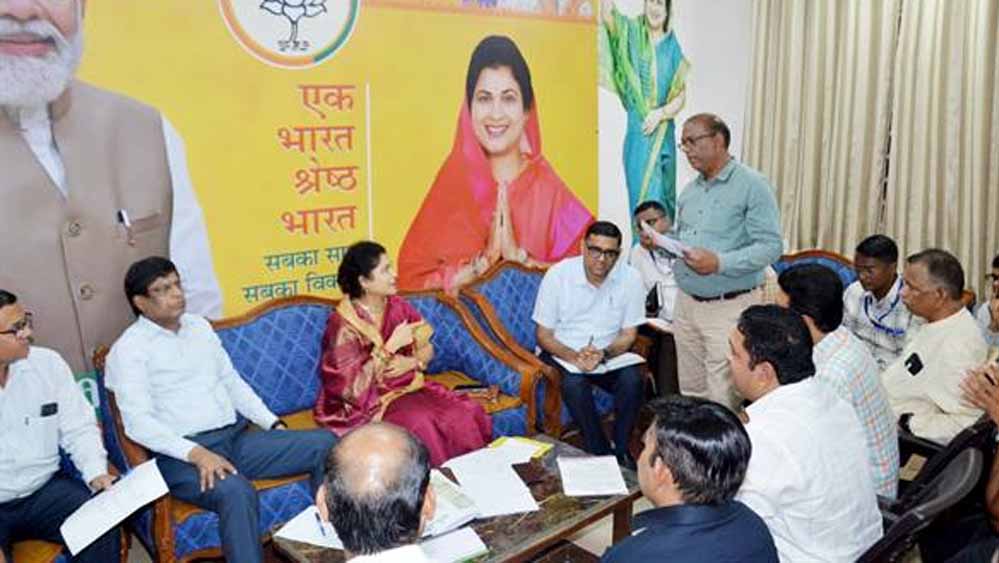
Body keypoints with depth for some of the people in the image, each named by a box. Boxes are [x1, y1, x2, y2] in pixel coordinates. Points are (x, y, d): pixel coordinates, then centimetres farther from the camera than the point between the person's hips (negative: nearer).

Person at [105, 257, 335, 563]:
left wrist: (274, 424, 8)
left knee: (324, 443, -9)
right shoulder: (128, 349, -4)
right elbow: (138, 423, -14)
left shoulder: (199, 325, 16)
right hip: (183, 453, -6)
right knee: (236, 491, -38)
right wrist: (196, 453, -27)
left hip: (238, 437, 7)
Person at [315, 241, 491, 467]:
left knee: (467, 412, -16)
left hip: (407, 387, 6)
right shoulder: (343, 324, -16)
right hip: (366, 402, -5)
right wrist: (392, 346, -21)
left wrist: (412, 362, -14)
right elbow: (353, 386, -20)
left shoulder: (397, 306, 2)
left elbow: (427, 348, 9)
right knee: (420, 424, -32)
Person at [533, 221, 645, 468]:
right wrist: (574, 356, -26)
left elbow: (628, 334, -1)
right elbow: (543, 335, -8)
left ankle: (621, 449, -5)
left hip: (609, 353, 2)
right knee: (575, 383, -32)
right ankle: (601, 454, -14)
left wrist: (603, 354, -22)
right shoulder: (558, 275, -14)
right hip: (562, 353, -2)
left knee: (632, 379, -26)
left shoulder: (630, 278, -9)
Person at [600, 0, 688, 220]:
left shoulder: (673, 47, 6)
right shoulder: (632, 34, 3)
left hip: (663, 133, 2)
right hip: (638, 131, -2)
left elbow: (681, 96, 4)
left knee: (663, 192, 7)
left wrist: (661, 113, -11)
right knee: (641, 192, -1)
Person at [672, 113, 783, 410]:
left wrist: (720, 262, -27)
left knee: (723, 399, -5)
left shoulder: (752, 185, -9)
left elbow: (770, 247, -16)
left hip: (729, 308, -7)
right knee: (690, 391, 13)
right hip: (686, 303, 7)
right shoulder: (690, 190, 13)